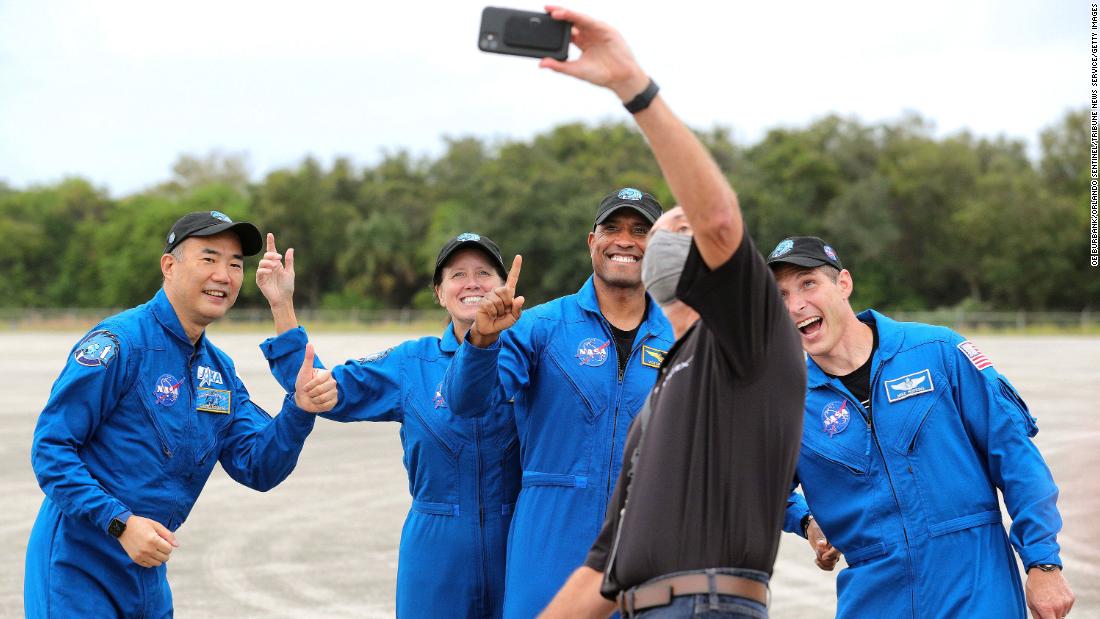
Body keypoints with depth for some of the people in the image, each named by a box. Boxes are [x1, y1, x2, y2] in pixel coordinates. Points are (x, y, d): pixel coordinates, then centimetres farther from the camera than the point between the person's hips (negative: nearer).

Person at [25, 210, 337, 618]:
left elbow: (258, 469, 5)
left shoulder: (220, 370, 9)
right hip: (79, 569, -7)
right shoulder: (119, 342, -15)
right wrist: (119, 522, -24)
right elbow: (50, 447, -17)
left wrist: (300, 410, -12)